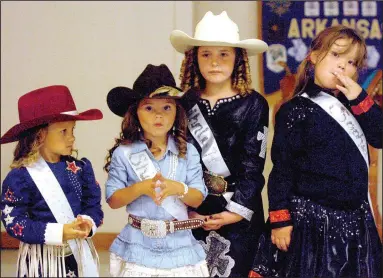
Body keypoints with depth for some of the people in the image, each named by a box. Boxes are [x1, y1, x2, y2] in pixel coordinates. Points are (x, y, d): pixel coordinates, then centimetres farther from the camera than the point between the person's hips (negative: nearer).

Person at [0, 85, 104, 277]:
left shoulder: (80, 168, 1)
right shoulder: (20, 177, -12)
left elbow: (94, 206, 4)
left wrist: (88, 223, -19)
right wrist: (59, 233, -22)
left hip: (79, 254, 4)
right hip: (42, 259, -4)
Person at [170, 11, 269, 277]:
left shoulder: (254, 104, -2)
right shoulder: (185, 103, 4)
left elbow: (253, 165, -5)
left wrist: (237, 210, -13)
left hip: (238, 213, -2)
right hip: (192, 211, 2)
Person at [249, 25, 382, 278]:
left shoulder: (354, 106, 11)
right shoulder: (296, 111, -8)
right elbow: (282, 170, -8)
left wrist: (359, 98, -10)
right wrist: (280, 220, -12)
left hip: (354, 219, 6)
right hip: (310, 219, -5)